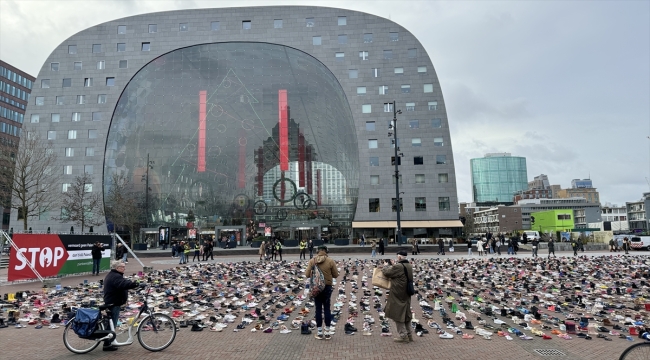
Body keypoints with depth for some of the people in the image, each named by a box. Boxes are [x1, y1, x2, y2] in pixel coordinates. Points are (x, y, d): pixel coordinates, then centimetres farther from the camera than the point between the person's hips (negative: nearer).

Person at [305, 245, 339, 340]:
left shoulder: (312, 261, -7)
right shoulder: (330, 261, -10)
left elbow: (307, 274, -5)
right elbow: (336, 275, -4)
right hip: (327, 287, 0)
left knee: (318, 309, 8)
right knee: (327, 308, 10)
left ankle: (319, 332, 14)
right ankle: (327, 331, 15)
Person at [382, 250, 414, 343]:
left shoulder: (398, 266, -23)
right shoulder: (409, 266, 5)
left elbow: (386, 272, -12)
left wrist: (386, 266, 7)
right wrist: (390, 266, 12)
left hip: (398, 295, -9)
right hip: (406, 295, 9)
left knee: (398, 314, 3)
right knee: (406, 314, 17)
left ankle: (403, 336, 8)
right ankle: (409, 335, 25)